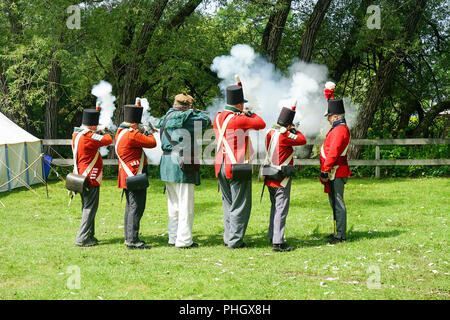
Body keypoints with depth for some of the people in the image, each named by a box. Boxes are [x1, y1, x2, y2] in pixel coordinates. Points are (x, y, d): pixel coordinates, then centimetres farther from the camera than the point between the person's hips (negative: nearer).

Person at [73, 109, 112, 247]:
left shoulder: (76, 134, 7)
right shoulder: (88, 136, -20)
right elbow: (108, 140, -16)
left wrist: (98, 133, 8)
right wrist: (105, 134, 5)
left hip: (81, 177, 10)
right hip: (91, 178, -10)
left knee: (87, 207, 17)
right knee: (90, 208, -5)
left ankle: (89, 235, 25)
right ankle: (82, 238, -5)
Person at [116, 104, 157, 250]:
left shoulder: (120, 131, 11)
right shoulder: (131, 134, -20)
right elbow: (152, 143, -16)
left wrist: (141, 132, 11)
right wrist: (147, 132, 1)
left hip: (127, 177, 10)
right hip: (135, 177, -10)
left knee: (130, 207, 16)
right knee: (136, 207, -7)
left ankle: (129, 238, 23)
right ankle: (132, 240, -7)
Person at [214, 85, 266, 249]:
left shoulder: (218, 117, 5)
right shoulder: (238, 120, -17)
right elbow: (261, 124, -8)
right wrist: (250, 114, 8)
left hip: (221, 167, 8)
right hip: (237, 168, -7)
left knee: (228, 204, 18)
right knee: (240, 205, 2)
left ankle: (227, 238, 21)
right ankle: (234, 241, 3)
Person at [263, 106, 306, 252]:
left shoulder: (270, 133, 5)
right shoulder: (284, 135, -19)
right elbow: (302, 140, -10)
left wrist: (289, 131, 14)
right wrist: (294, 130, 5)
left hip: (270, 178, 8)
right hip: (282, 179, -8)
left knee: (275, 207, 21)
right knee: (281, 209, -7)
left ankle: (272, 236, 30)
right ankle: (278, 242, -9)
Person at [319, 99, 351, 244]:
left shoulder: (339, 130, -18)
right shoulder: (341, 128, 13)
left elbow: (333, 153, -22)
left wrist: (325, 171, -22)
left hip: (335, 173, -10)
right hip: (336, 172, 10)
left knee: (337, 204, -6)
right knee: (335, 203, 16)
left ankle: (340, 235, -2)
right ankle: (338, 232, 24)